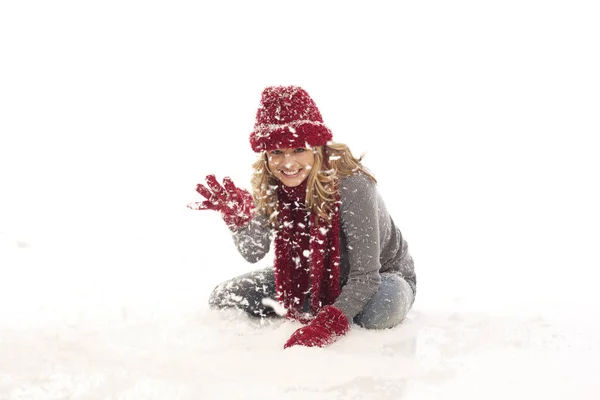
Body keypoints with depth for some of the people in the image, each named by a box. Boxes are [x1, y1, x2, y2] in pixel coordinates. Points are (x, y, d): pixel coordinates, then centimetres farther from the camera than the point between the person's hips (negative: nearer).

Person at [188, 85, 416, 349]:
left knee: (379, 310, -40)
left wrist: (328, 325, -47)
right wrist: (237, 217, -30)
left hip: (382, 275, -4)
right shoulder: (270, 185, -16)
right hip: (317, 277, 5)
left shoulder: (352, 185, -34)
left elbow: (366, 276, -33)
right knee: (223, 299, -6)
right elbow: (254, 253, -9)